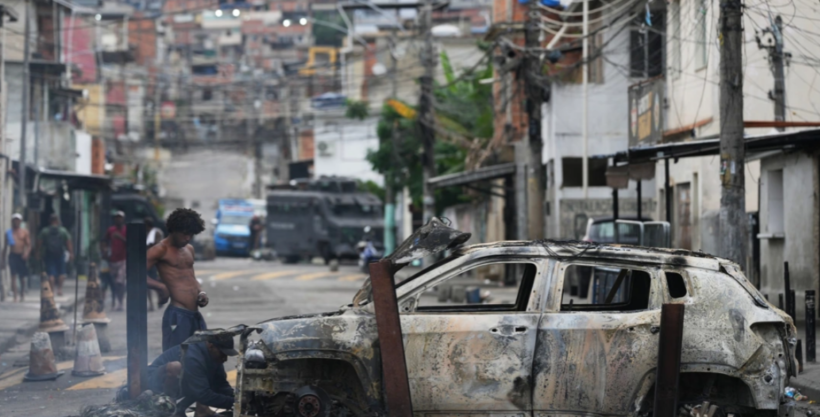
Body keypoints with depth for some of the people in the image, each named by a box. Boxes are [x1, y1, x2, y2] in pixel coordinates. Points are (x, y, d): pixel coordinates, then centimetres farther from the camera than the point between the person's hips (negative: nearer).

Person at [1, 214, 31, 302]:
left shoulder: (25, 232, 6)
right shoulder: (9, 232, 9)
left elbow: (29, 245, 3)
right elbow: (5, 246, 13)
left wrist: (26, 253, -18)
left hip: (22, 256, 0)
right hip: (13, 255, 0)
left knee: (22, 278, 8)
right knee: (13, 276, -10)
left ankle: (22, 295, 24)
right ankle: (15, 297, -12)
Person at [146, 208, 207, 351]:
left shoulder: (189, 249, 20)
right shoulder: (161, 250, -4)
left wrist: (200, 292, 13)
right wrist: (161, 286, -21)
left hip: (195, 315, 8)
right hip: (177, 314, -8)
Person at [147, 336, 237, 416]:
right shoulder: (192, 357, -33)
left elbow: (221, 385, 2)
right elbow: (203, 394, -33)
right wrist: (232, 403, -31)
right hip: (156, 383, -9)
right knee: (176, 367, -40)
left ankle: (187, 408, -1)